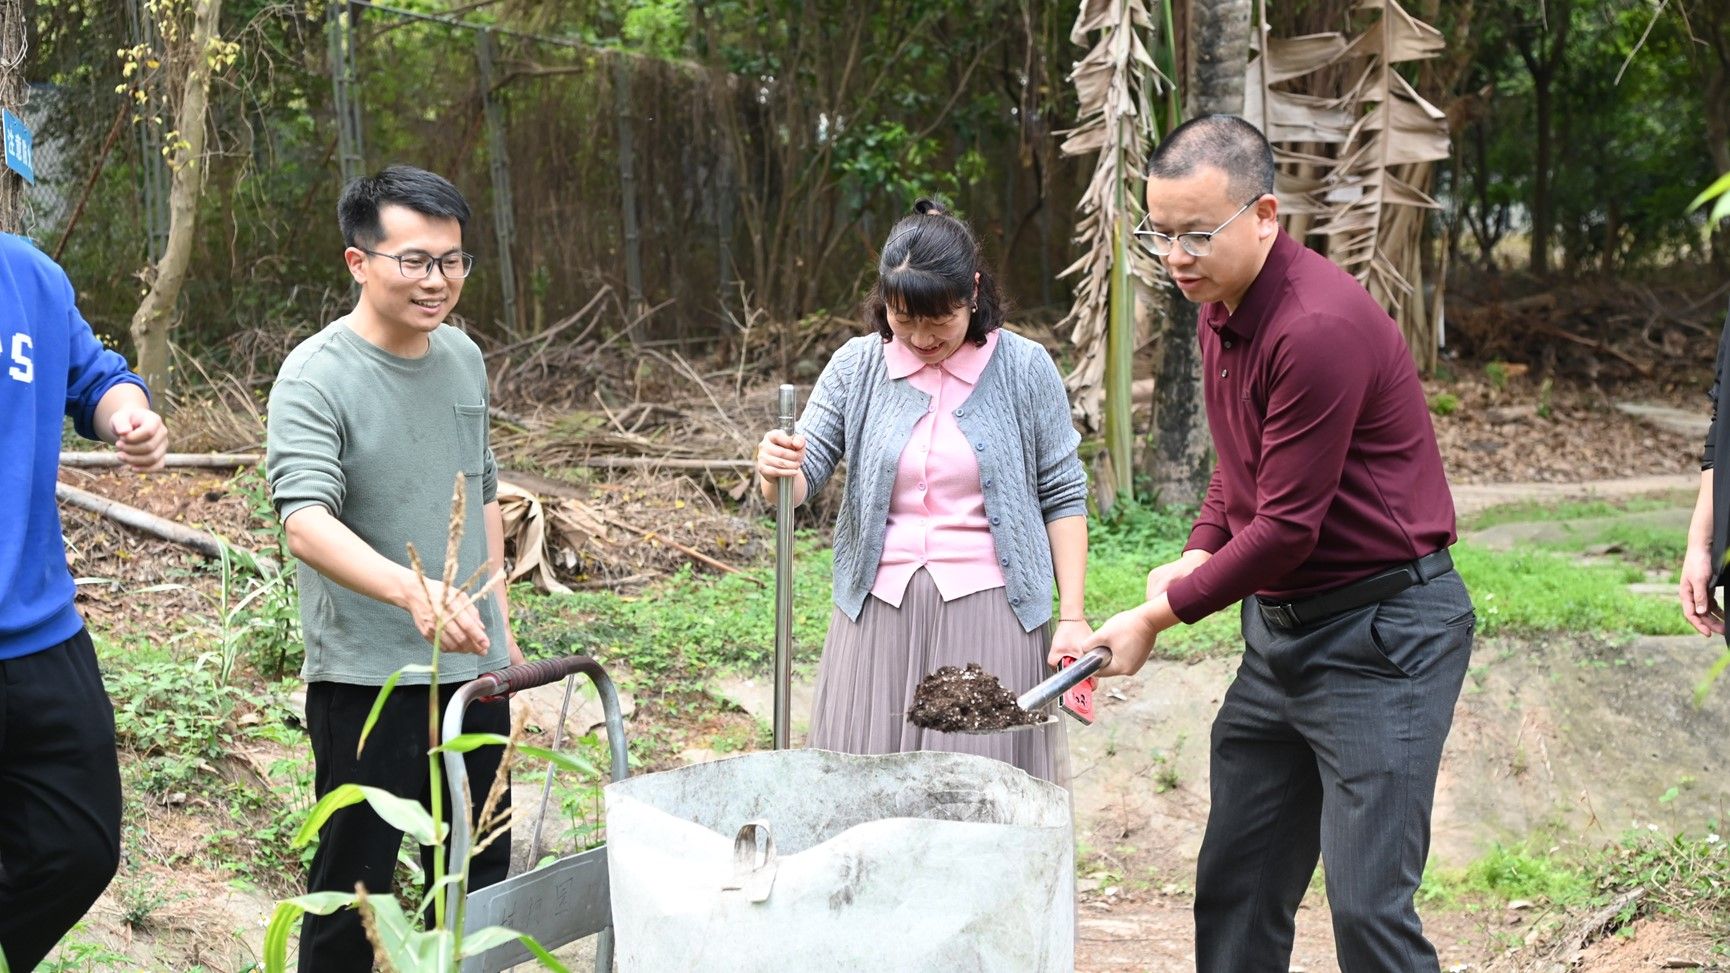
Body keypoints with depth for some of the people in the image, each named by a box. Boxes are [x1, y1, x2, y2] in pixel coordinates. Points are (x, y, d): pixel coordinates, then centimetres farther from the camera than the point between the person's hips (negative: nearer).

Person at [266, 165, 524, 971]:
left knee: (479, 873, 16)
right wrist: (414, 590, -45)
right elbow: (307, 522, -29)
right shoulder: (316, 378, -16)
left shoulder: (463, 358, 6)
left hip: (473, 665, 7)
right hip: (367, 678, -6)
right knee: (354, 884, 2)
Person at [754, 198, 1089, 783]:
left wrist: (1072, 616, -2)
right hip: (878, 611, 2)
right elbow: (803, 479, 0)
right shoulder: (858, 367, 2)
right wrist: (776, 471, -24)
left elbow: (1062, 496, 3)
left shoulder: (1023, 369, -1)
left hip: (986, 609, -2)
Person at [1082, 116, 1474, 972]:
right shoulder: (1220, 306, 8)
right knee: (1234, 892, 11)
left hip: (1381, 632, -9)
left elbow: (1286, 527, -20)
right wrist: (1199, 557, 7)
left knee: (1368, 903, -9)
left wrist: (1159, 617, -12)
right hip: (1278, 626, 9)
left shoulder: (1320, 328, -22)